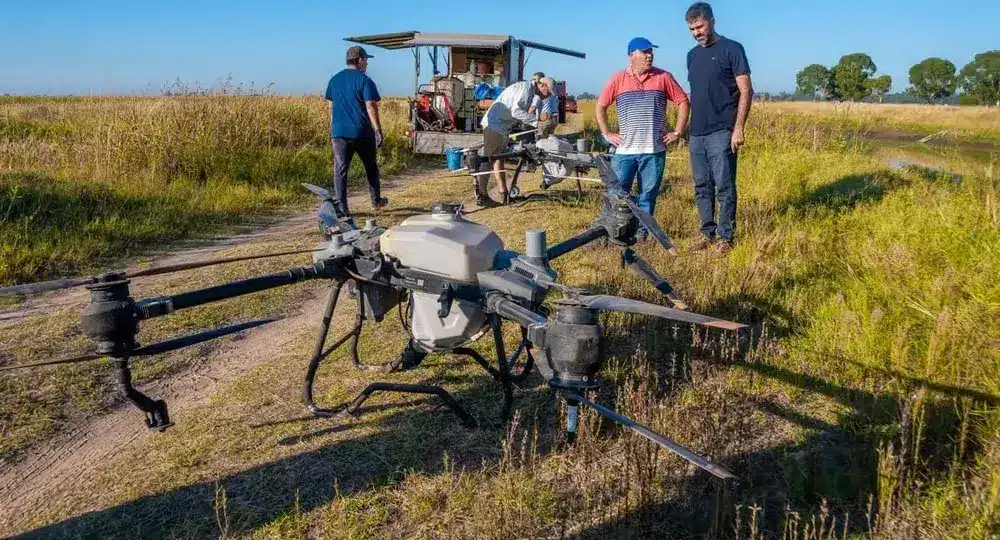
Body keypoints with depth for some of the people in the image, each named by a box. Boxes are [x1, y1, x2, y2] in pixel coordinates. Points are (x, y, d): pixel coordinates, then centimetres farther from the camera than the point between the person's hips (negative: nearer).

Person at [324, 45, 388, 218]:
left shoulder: (334, 80, 11)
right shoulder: (364, 80, -6)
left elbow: (331, 107, 15)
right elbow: (371, 107, -13)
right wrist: (378, 130, -14)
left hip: (339, 132, 3)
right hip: (362, 132, -3)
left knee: (340, 170, 0)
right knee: (371, 168, 15)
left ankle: (340, 206, -7)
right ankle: (376, 200, 27)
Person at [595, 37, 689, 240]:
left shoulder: (663, 77, 2)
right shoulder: (618, 79, 2)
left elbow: (683, 102, 8)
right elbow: (601, 106, 10)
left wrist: (677, 132, 3)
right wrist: (606, 134, 5)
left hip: (654, 151, 1)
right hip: (625, 150, 0)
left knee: (648, 196, 6)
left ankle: (641, 235, 15)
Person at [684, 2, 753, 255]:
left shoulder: (732, 49, -3)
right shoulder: (692, 55, 15)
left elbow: (746, 91, -7)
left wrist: (738, 128, -14)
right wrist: (686, 128, 15)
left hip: (721, 132, -6)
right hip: (697, 133, 6)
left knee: (724, 187, -3)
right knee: (702, 186, 10)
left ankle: (726, 237, 5)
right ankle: (707, 233, 19)